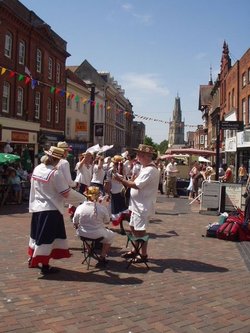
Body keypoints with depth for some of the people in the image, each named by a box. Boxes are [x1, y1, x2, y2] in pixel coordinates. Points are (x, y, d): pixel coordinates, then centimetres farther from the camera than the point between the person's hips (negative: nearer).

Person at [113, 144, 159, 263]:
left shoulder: (150, 170, -21)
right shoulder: (145, 168, 12)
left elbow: (137, 185, -24)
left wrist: (122, 180, -15)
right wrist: (124, 181, -1)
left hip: (143, 206, -10)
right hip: (137, 204, 10)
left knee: (140, 231, 0)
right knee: (133, 228, 18)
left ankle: (144, 255, 13)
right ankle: (135, 250, 33)